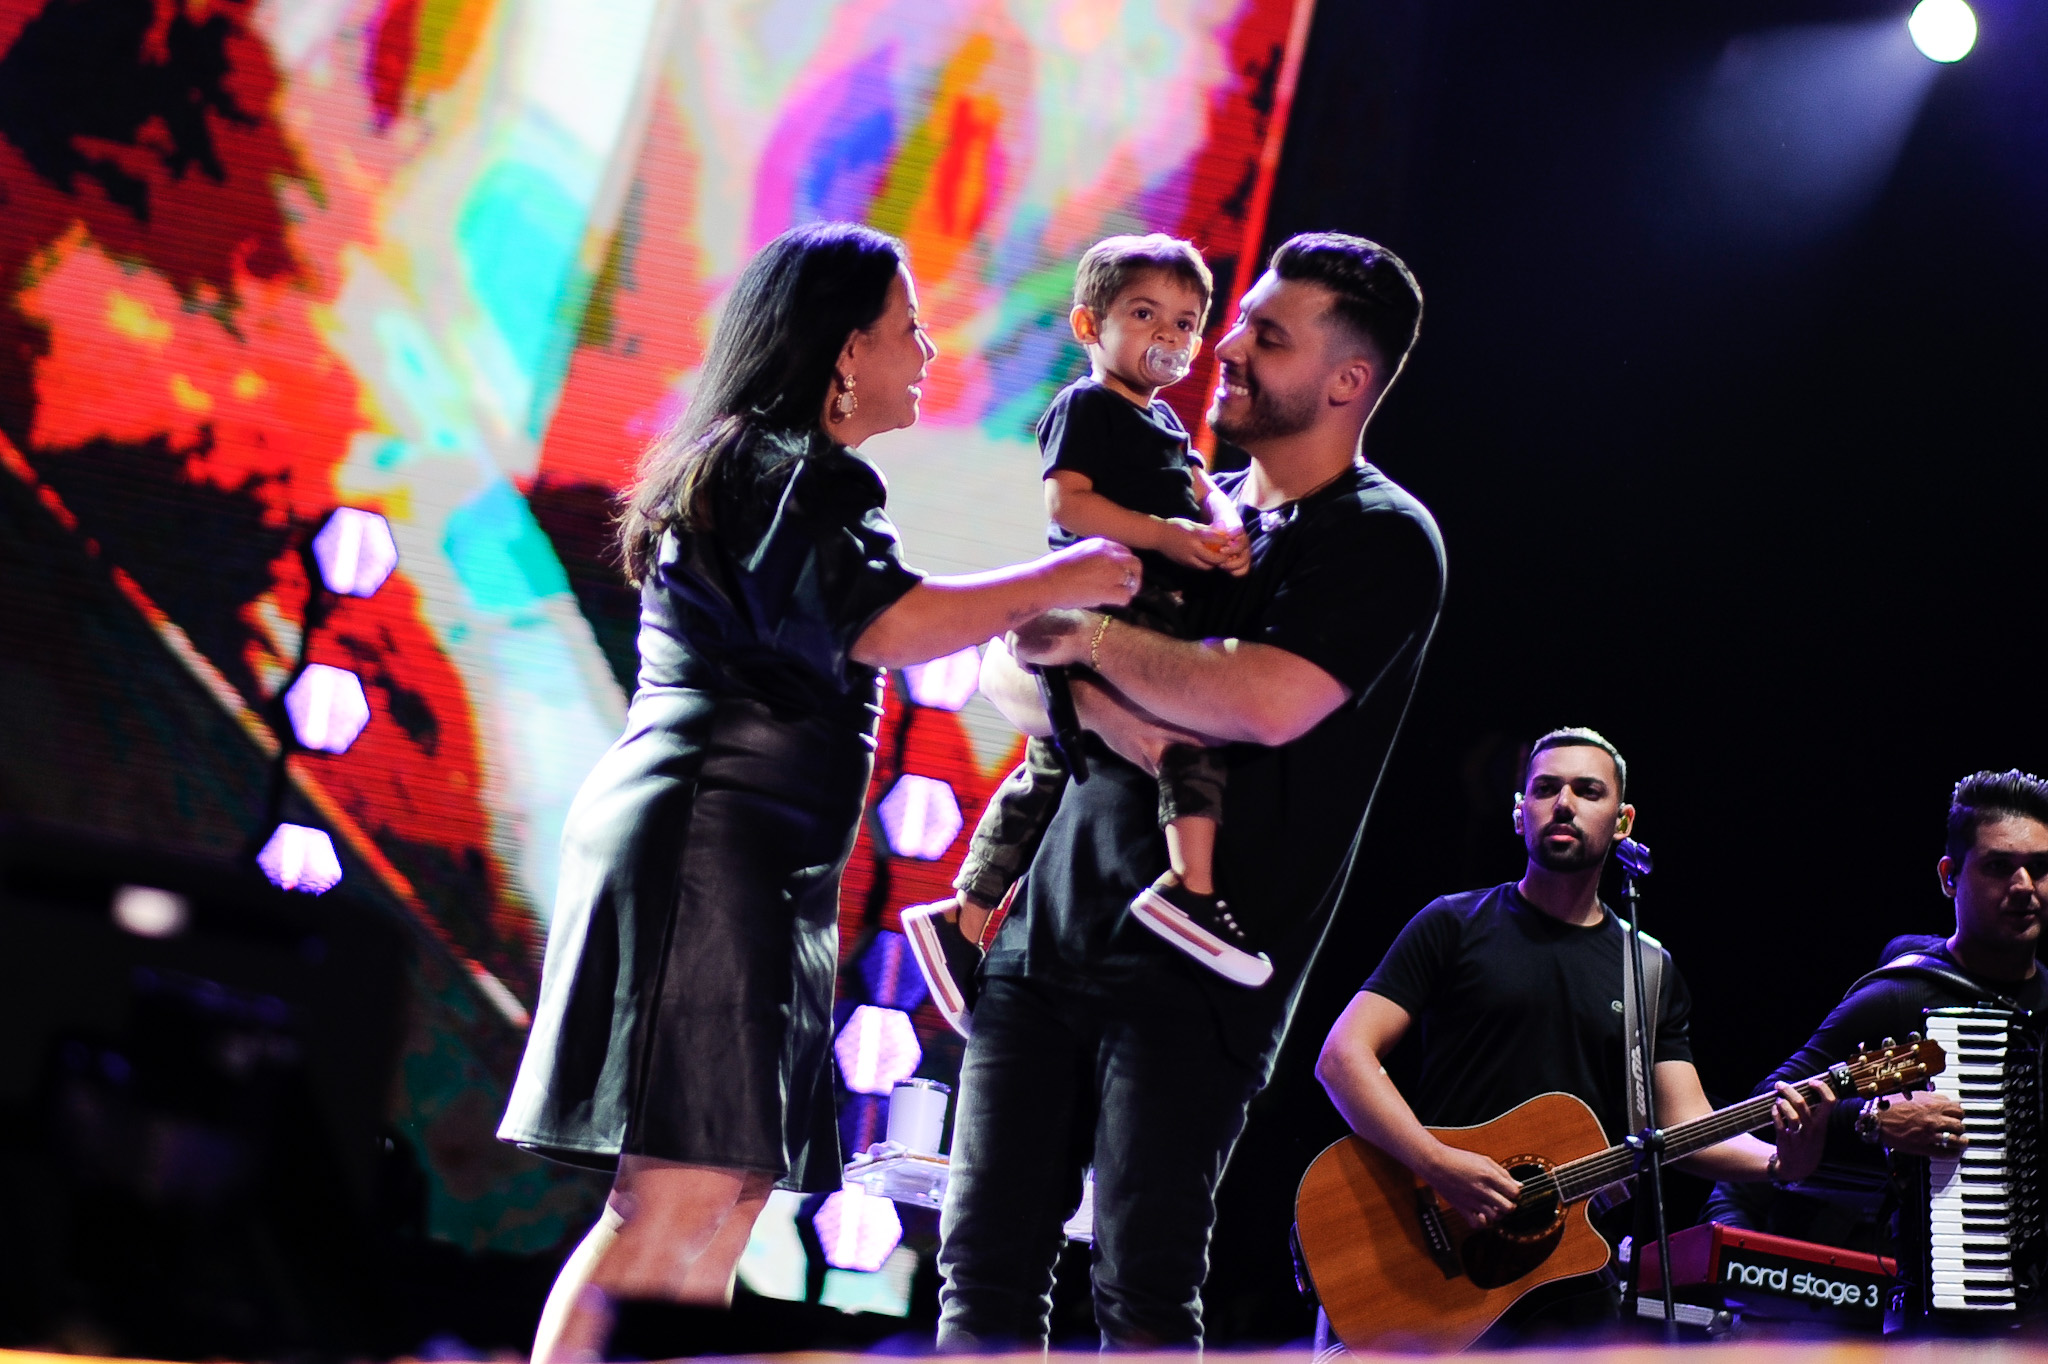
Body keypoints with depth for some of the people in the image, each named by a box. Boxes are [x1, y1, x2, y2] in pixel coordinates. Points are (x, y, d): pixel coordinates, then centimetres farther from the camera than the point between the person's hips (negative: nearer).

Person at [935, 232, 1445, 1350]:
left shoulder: (1382, 539, -3)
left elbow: (1269, 698, -22)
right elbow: (1003, 665, 10)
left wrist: (1094, 639, -9)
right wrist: (1111, 714, -11)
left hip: (1194, 968, -6)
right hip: (1049, 926, 6)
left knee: (1141, 1291, -7)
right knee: (985, 1265, 3)